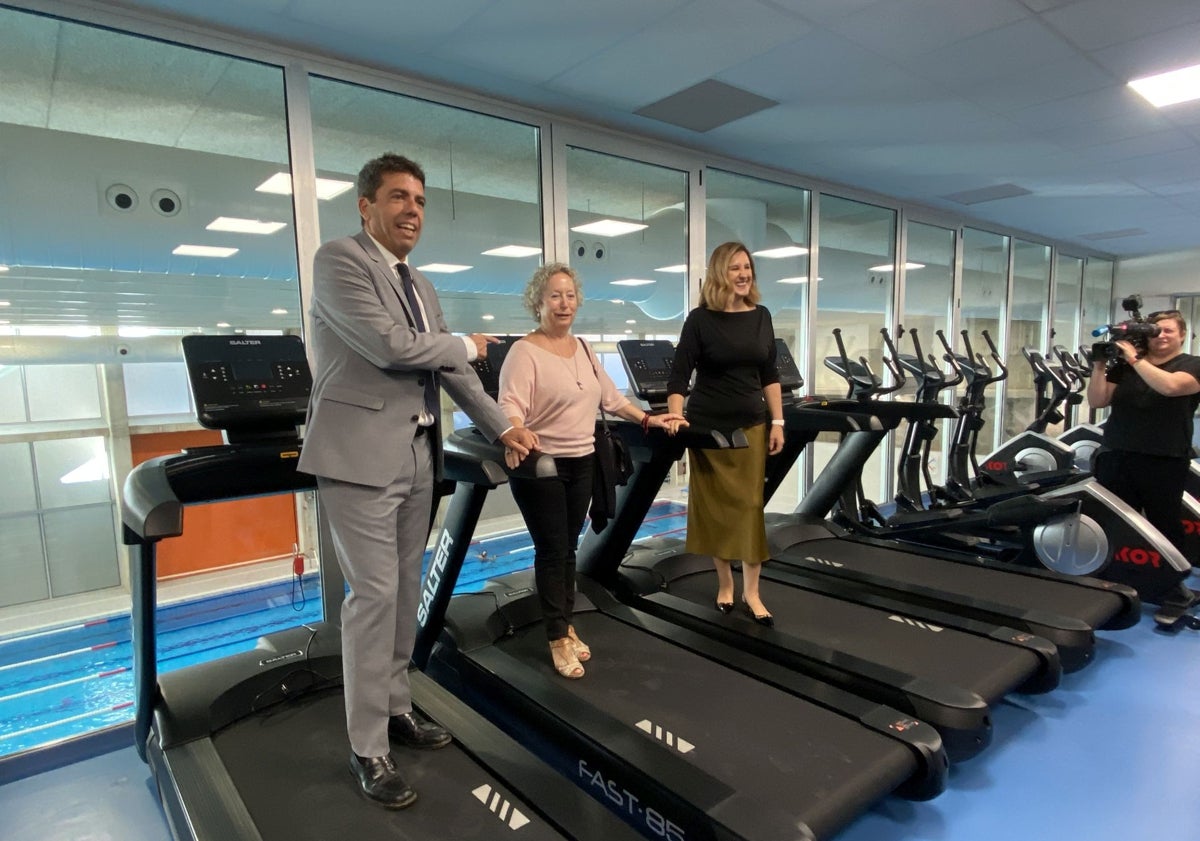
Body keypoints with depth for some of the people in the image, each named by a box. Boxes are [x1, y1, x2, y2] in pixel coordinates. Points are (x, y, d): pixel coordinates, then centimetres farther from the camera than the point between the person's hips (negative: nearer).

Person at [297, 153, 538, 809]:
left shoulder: (419, 284, 17)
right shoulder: (338, 259, -8)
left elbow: (452, 367, 18)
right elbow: (390, 345, -20)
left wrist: (500, 427, 17)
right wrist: (464, 345, -5)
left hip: (418, 454, 8)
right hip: (361, 454, -8)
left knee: (406, 589, 14)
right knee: (374, 594, -5)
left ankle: (394, 708, 31)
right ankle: (367, 749, 10)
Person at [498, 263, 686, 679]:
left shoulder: (582, 348, 10)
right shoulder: (524, 352, -14)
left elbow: (611, 397, 17)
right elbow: (510, 405, -26)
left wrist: (648, 419, 14)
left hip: (581, 463, 7)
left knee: (568, 548, 16)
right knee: (551, 551, 1)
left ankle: (565, 625, 31)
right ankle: (558, 639, 15)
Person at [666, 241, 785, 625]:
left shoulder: (761, 316, 5)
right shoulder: (700, 319, -7)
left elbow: (770, 375, 9)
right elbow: (679, 376, -10)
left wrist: (777, 423, 5)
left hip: (751, 425, 3)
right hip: (708, 427, -2)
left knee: (750, 507, 3)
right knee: (716, 507, 7)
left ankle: (751, 592, 15)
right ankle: (725, 583, 24)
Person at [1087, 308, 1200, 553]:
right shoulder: (1124, 366, 12)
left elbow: (1170, 386, -19)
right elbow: (1097, 401, 5)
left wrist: (1135, 358, -15)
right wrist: (1098, 365, -4)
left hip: (1165, 462, -2)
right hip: (1116, 459, 3)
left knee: (1166, 528, 3)